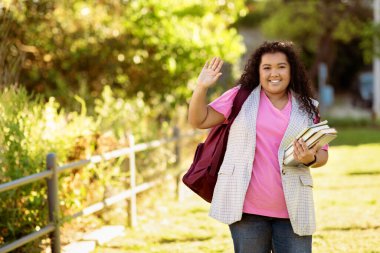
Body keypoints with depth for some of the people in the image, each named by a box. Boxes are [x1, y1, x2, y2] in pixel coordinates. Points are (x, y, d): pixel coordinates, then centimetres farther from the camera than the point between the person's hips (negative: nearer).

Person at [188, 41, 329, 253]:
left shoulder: (307, 108, 8)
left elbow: (323, 153, 12)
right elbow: (199, 120, 4)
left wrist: (311, 159, -11)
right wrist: (202, 87, -11)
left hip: (292, 210, 1)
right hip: (247, 207, -1)